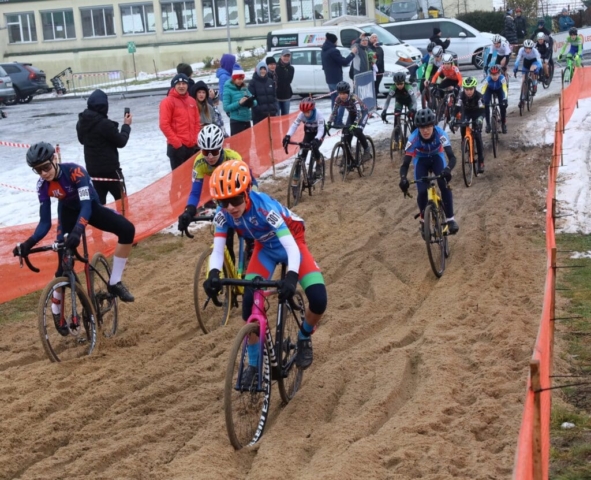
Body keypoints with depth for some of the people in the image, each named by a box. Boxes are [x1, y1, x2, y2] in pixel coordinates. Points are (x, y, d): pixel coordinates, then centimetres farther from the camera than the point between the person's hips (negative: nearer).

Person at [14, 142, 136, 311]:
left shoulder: (74, 171, -34)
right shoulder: (42, 186, -21)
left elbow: (86, 206, -40)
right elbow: (45, 222, -19)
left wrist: (77, 231, -56)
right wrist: (29, 243, -36)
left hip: (90, 207, -2)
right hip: (68, 212, 2)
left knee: (127, 229, -28)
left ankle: (114, 283, -17)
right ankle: (56, 310, 10)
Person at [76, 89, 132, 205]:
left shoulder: (81, 122, 1)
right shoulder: (105, 123, -22)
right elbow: (121, 141, -11)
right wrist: (126, 125, 3)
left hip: (92, 169, 7)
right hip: (110, 168, -7)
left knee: (98, 201, 12)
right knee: (121, 200, 7)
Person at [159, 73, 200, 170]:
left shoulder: (192, 101, 14)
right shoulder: (168, 101, -6)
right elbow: (164, 125, -12)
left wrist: (196, 139, 7)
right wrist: (176, 142, -15)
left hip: (192, 146, 6)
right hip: (177, 147, -6)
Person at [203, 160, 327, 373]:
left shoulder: (264, 206, -38)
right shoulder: (223, 213, -25)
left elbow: (291, 247, -44)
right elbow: (217, 250, -27)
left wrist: (292, 276, -61)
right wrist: (213, 274, -49)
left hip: (291, 242, -3)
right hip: (265, 248, 4)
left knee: (319, 299, -22)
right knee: (249, 302, -16)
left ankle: (304, 338, 12)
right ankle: (254, 364, 4)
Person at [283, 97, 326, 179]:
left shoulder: (318, 114, -34)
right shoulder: (301, 114, -25)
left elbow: (321, 129, -39)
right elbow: (294, 125, -31)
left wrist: (316, 139, -58)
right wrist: (288, 136, -48)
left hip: (318, 133, -3)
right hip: (308, 133, 3)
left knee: (314, 147, -28)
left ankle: (319, 165, 1)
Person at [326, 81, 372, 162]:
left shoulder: (354, 98, -37)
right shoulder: (338, 99, -22)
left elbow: (359, 113, -46)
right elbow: (334, 112, -22)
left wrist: (354, 124, -62)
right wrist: (328, 124, -37)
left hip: (362, 112, -5)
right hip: (352, 113, 6)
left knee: (357, 131, -28)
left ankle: (366, 150, -7)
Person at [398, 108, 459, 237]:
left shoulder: (440, 133, -34)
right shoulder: (414, 138, -34)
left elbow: (452, 157, -38)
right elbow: (405, 164, -33)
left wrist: (448, 169, -59)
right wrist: (403, 179, -53)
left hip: (437, 157, 0)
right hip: (421, 160, 0)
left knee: (444, 185, -24)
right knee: (422, 191, -16)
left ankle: (450, 219, -12)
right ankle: (423, 220, 9)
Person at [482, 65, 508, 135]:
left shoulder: (502, 78, -39)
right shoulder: (488, 79, -38)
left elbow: (504, 88, -47)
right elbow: (483, 88, -44)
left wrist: (505, 99, -60)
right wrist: (482, 98, -59)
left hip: (499, 89, 0)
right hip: (490, 89, 0)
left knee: (503, 105, -15)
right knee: (486, 104, -20)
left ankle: (503, 124, 6)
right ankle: (488, 124, -4)